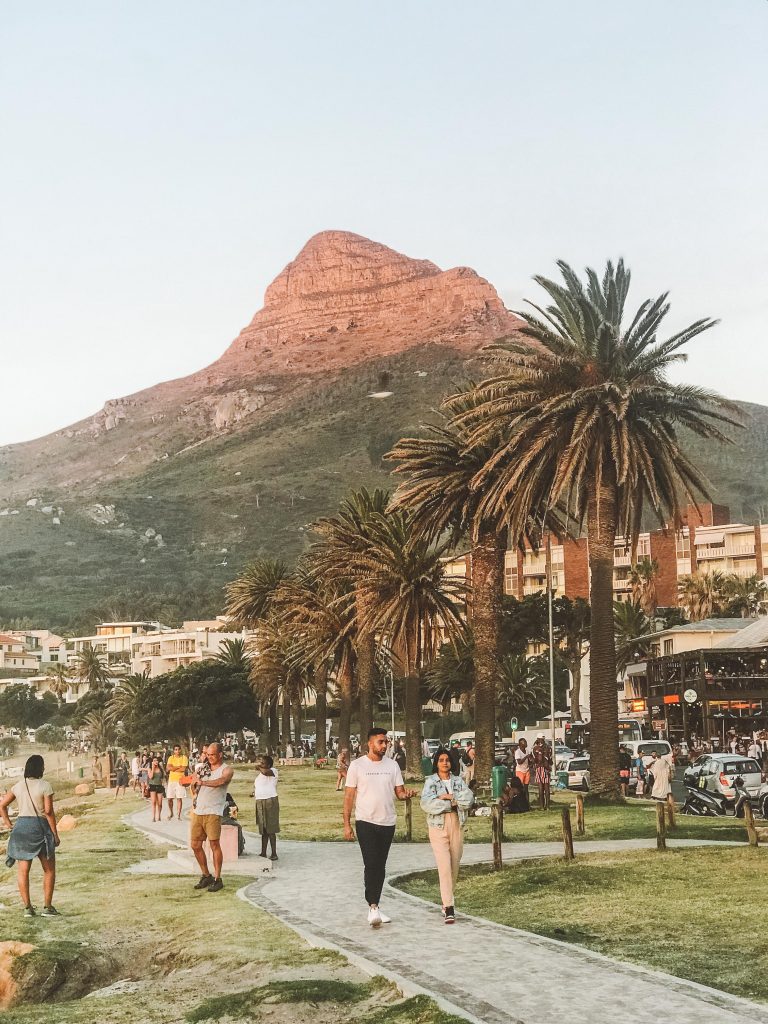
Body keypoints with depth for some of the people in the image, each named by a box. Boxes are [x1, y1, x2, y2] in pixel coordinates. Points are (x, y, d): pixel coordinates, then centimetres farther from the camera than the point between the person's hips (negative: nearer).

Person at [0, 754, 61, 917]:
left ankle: (27, 907, 8)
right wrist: (55, 834, -7)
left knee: (23, 870, 8)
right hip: (40, 827, -4)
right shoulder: (45, 786, -10)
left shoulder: (18, 786, 6)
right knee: (49, 870, 9)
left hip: (21, 827, 4)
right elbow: (48, 812, -13)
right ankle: (47, 907, 7)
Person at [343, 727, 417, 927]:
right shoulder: (357, 765, -3)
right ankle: (372, 907, -14)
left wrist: (407, 794, -17)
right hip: (366, 822, -4)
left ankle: (374, 907, 17)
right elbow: (349, 796, -2)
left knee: (380, 866, 9)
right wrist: (347, 824, -6)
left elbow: (399, 792, 8)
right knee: (371, 865, -13)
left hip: (387, 822, 4)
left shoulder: (392, 765, 8)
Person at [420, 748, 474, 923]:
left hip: (456, 825, 4)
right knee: (444, 866, -12)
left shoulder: (458, 781, 11)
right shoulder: (430, 781, 2)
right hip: (438, 826, -4)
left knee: (454, 866, 7)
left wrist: (450, 796, -12)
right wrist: (452, 803, -10)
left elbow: (469, 799, -3)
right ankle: (449, 908, -15)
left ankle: (446, 900, 23)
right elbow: (426, 804, -13)